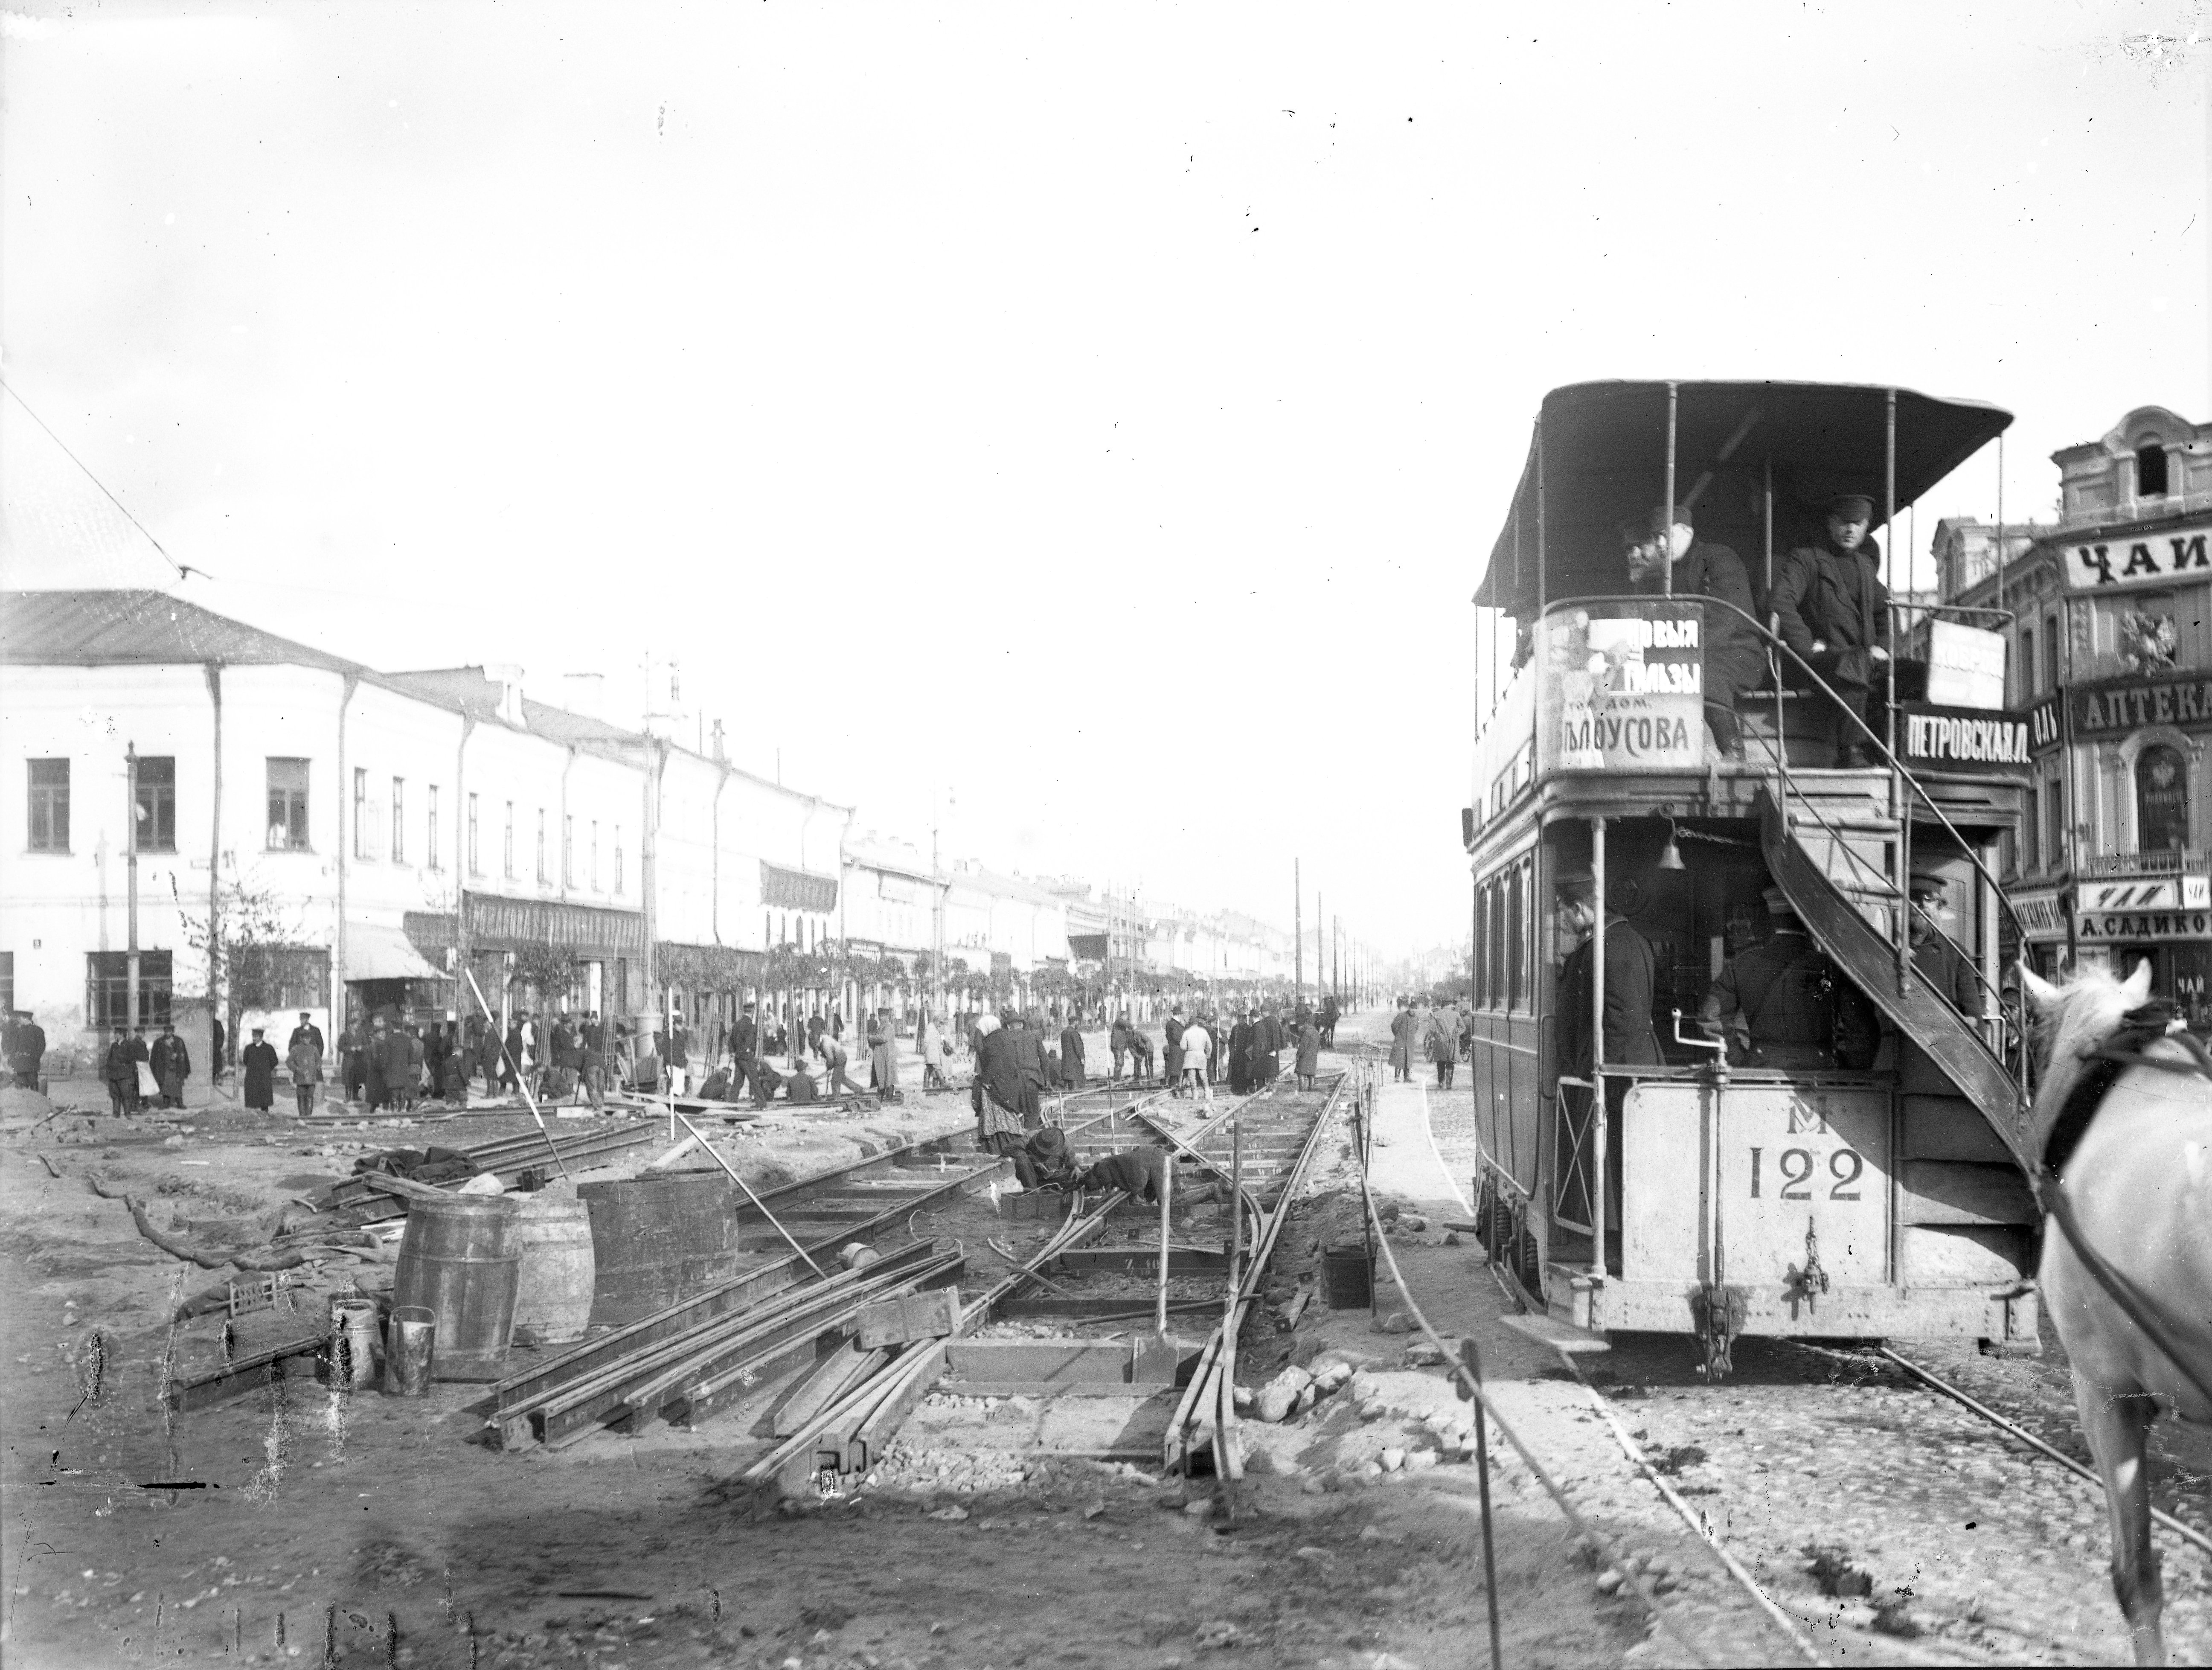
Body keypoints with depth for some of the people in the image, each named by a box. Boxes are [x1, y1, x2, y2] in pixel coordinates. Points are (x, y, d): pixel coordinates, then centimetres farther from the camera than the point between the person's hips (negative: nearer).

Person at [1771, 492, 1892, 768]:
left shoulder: (1865, 564, 23)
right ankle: (1851, 752, -36)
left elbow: (1884, 610, 34)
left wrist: (1882, 646, 14)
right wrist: (1808, 648, -19)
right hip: (1822, 660, -7)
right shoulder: (1806, 558, 2)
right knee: (1855, 665, -38)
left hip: (1865, 658, 7)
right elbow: (1780, 602, -14)